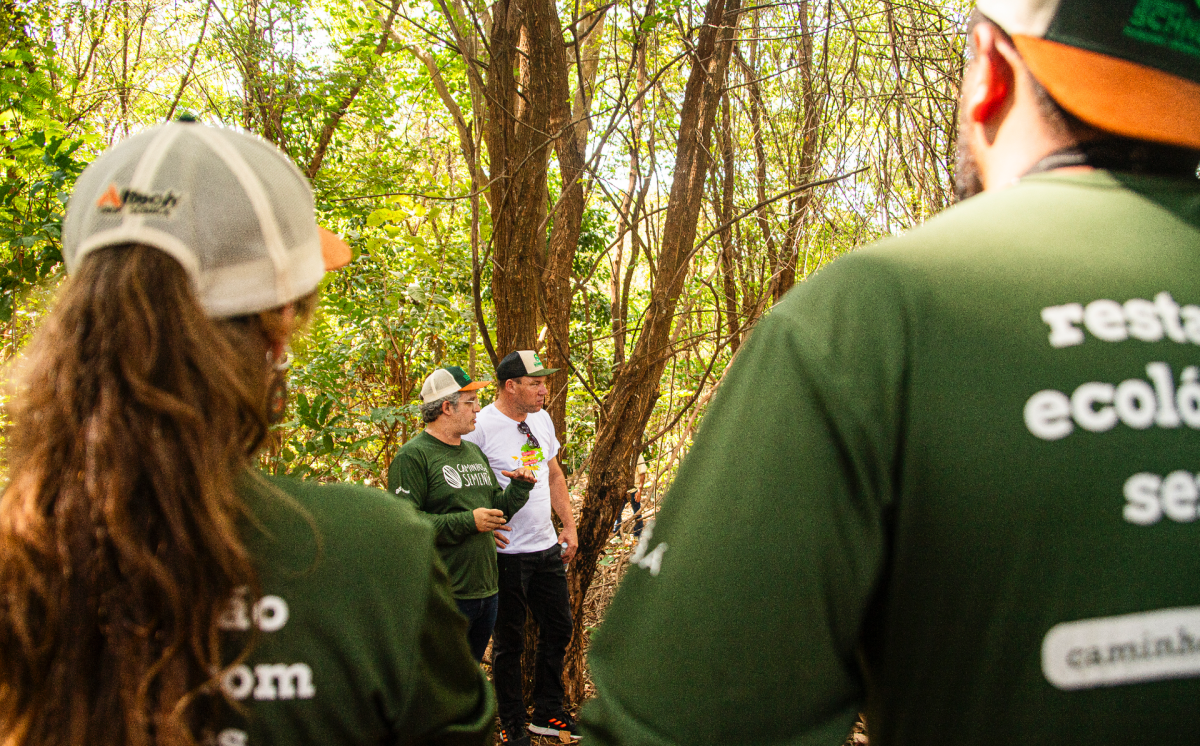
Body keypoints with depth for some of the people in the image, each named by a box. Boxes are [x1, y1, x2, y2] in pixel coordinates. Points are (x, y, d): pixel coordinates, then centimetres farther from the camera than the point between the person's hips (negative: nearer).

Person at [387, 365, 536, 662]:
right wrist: (468, 522, -22)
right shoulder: (413, 456, -12)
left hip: (486, 590, 8)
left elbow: (497, 508, 22)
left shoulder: (474, 452, 16)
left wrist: (520, 486, 2)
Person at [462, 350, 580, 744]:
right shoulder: (480, 426, -15)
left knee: (558, 629, 16)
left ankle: (548, 713, 34)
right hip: (506, 552, -7)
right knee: (508, 642, 7)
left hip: (547, 548, 7)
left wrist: (569, 525, 14)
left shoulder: (541, 419, 8)